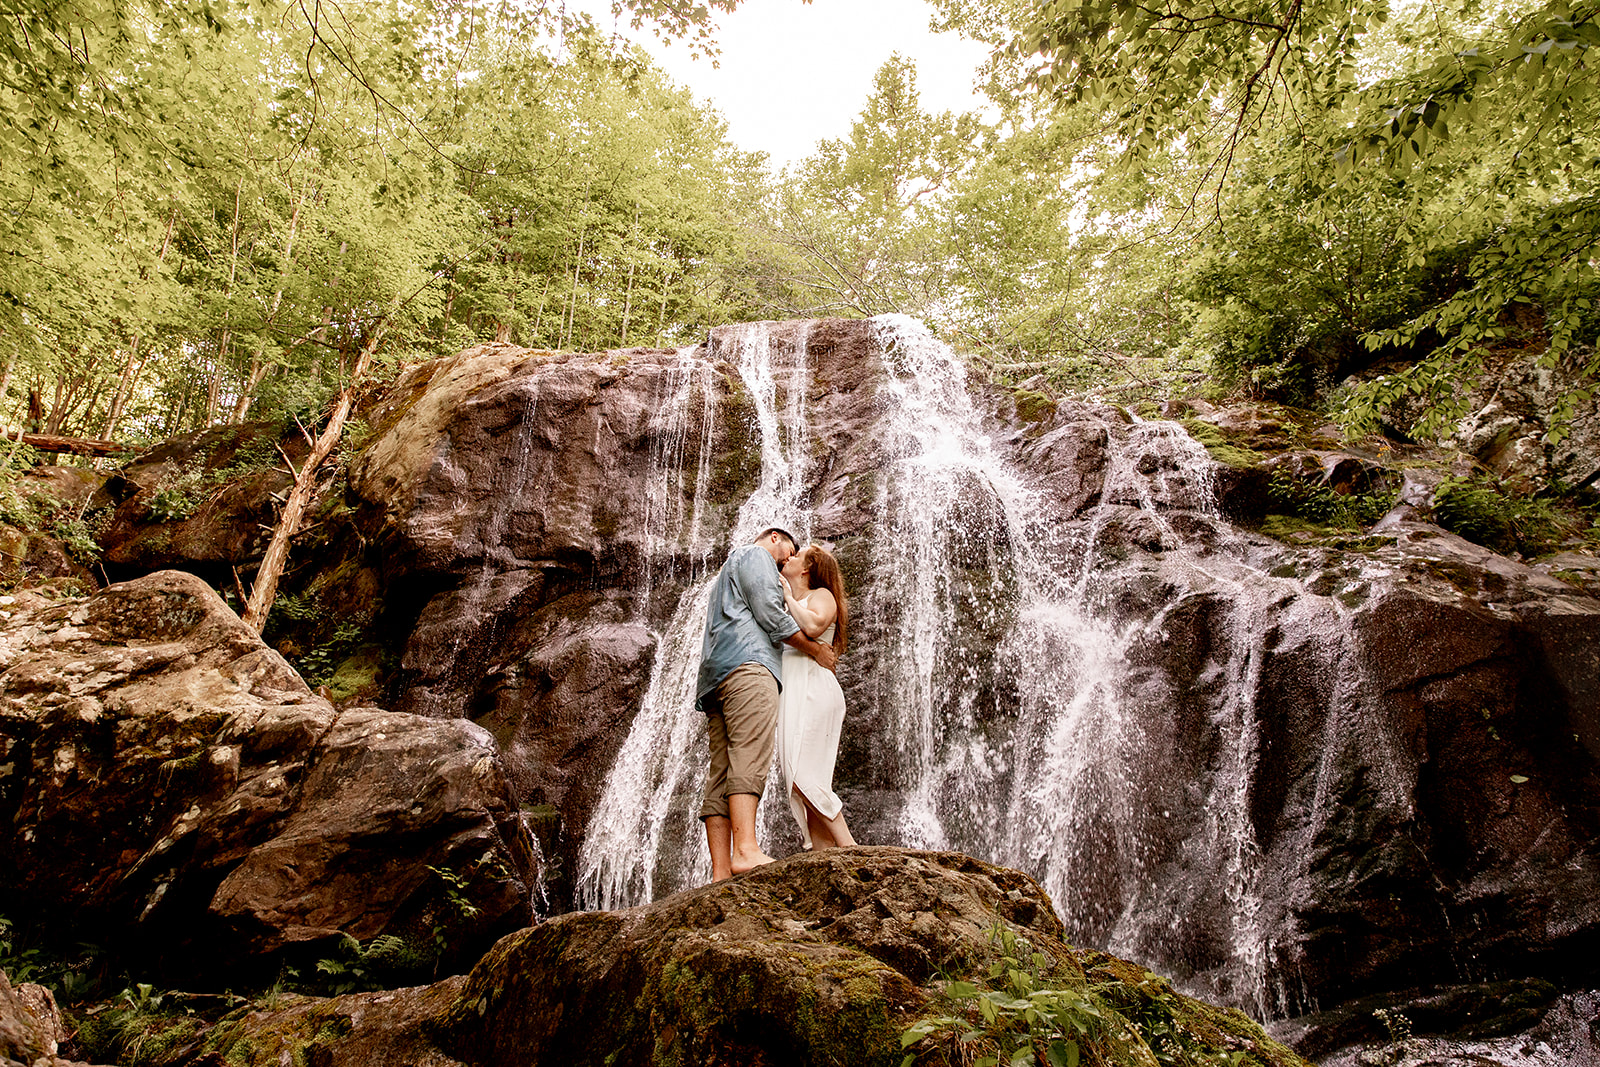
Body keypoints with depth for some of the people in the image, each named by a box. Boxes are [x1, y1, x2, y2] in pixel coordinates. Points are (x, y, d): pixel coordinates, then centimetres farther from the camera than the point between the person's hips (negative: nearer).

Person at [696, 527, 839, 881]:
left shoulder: (726, 573, 40)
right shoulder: (756, 555, 11)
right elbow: (769, 613, -2)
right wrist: (816, 649, 4)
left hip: (716, 677, 9)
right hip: (747, 665, -9)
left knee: (722, 774, -5)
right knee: (750, 758, -23)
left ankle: (720, 873, -15)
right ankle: (746, 851, -37)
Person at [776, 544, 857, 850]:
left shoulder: (821, 595, 3)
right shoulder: (790, 606, 29)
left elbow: (812, 626, -16)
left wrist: (788, 597, -3)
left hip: (811, 688, -8)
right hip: (793, 693, 9)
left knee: (801, 777, -20)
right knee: (805, 782, -2)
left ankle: (849, 847, -19)